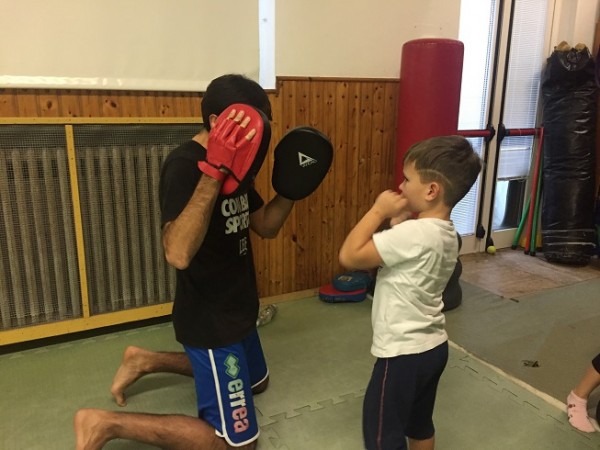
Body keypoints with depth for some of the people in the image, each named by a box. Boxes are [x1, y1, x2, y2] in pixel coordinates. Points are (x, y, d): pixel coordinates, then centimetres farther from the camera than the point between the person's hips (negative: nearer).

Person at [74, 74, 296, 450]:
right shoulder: (185, 165, -24)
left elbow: (266, 226, 10)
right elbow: (178, 253, -38)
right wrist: (212, 176, -43)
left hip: (235, 310, 10)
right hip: (210, 320, -9)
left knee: (256, 383, 32)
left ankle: (148, 361, 30)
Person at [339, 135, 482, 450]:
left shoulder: (414, 233, -28)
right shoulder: (446, 233, 1)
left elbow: (349, 256, -26)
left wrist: (379, 210, -18)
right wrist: (398, 223, -3)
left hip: (403, 353, -9)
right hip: (432, 347, 9)